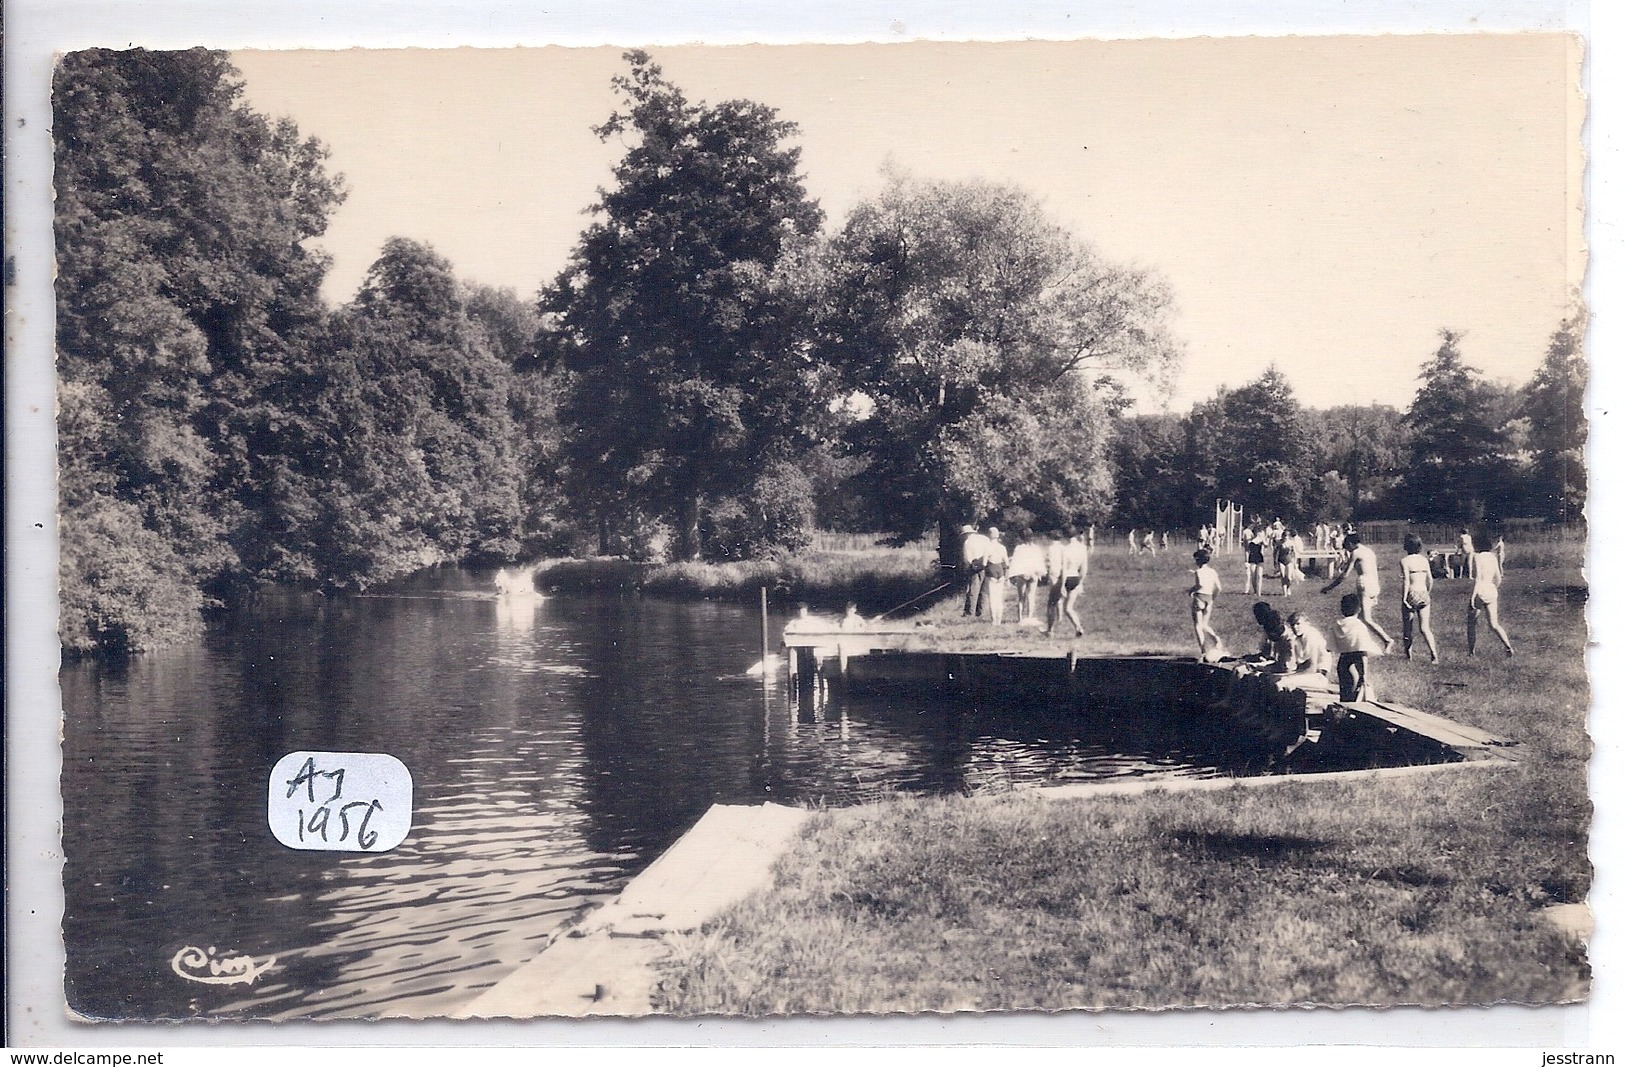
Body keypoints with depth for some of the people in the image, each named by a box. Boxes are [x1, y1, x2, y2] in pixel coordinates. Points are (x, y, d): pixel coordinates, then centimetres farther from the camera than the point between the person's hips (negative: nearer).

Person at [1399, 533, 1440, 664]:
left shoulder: (1404, 561, -7)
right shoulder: (1424, 559, 8)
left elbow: (1406, 580, -15)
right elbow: (1430, 580, 9)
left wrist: (1404, 597, -13)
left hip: (1411, 594, -4)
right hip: (1424, 595, 4)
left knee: (1408, 627, 11)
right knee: (1425, 628, 2)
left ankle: (1408, 654, 19)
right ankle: (1434, 654, -12)